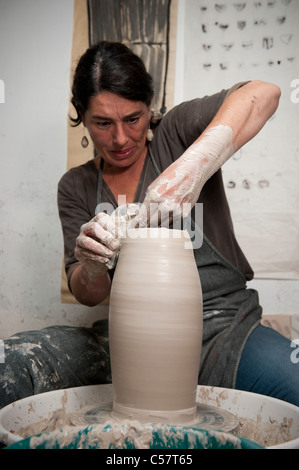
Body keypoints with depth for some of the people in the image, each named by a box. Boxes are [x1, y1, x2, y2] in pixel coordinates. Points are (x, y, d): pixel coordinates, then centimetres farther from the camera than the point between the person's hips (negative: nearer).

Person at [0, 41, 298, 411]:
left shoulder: (176, 131, 0)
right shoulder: (76, 187, 9)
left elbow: (263, 94, -18)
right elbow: (87, 295, 5)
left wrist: (191, 169, -31)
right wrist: (92, 264, -20)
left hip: (221, 328, -2)